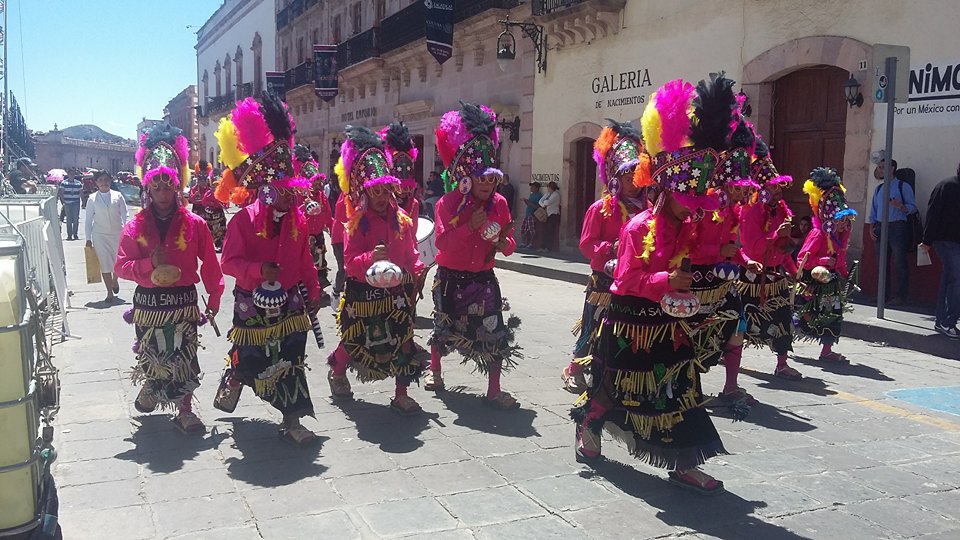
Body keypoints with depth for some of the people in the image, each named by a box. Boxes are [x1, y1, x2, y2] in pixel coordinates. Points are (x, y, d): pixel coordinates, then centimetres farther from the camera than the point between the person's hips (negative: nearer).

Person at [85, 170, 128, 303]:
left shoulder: (117, 196, 5)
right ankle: (110, 293, 6)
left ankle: (115, 280, 37)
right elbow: (88, 220, 6)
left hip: (117, 233, 0)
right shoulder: (92, 199, 4)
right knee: (105, 263, -1)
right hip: (100, 235, 0)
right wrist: (88, 239, 1)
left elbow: (124, 216, 2)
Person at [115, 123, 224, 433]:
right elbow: (121, 266, -3)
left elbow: (210, 265, 2)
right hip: (148, 303, 1)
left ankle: (185, 410, 12)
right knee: (151, 355, 14)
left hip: (184, 302, -1)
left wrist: (214, 298, 1)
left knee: (185, 357, 0)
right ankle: (151, 387, 45)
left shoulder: (194, 224, -2)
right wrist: (150, 263, -19)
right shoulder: (135, 227, 0)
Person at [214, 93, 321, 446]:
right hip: (253, 302, -3)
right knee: (250, 360, 11)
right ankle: (232, 380, 47)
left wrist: (313, 291, 9)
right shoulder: (244, 219, -13)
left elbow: (305, 260, 10)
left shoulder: (297, 219, 1)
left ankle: (291, 421, 9)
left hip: (289, 301, 3)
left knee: (290, 359, 1)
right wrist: (260, 270, -30)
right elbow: (229, 262, -15)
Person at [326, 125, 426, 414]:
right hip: (363, 291, -3)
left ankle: (401, 394, 12)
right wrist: (370, 258, -31)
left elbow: (410, 252, 11)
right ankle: (337, 374, 42)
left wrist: (415, 271, -4)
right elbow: (349, 261, -14)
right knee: (356, 340, 11)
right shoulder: (357, 222, -9)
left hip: (396, 290, 3)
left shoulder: (402, 218, 2)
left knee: (403, 340, 0)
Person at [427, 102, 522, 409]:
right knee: (443, 327, 16)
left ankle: (494, 391, 1)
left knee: (494, 332, -7)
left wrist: (504, 243, -18)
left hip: (484, 278, 2)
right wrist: (470, 226, -30)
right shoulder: (448, 203, -12)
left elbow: (509, 243, 5)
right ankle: (434, 372, 41)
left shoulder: (499, 203, -1)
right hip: (451, 279, -2)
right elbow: (442, 242, -21)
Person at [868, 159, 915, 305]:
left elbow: (913, 207, -3)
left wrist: (901, 206, -23)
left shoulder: (903, 186, 0)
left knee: (899, 264, -5)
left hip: (897, 227, -6)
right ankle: (884, 294, 13)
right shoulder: (878, 189, 18)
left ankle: (900, 297, -1)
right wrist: (871, 227, 7)